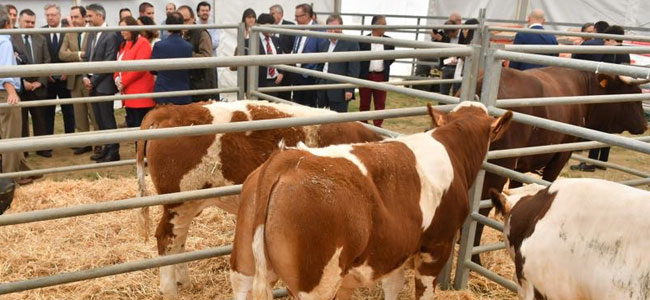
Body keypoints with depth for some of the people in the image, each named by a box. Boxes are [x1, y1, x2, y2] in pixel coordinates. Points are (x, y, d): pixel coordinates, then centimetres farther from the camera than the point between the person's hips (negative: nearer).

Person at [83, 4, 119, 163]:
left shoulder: (110, 36, -11)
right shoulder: (91, 35, 14)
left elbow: (108, 63, -15)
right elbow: (87, 57, 17)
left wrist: (93, 80, -13)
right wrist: (86, 77, 2)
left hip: (104, 85, -8)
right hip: (93, 85, 8)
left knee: (107, 120, -2)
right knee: (100, 120, 12)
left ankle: (113, 152, 6)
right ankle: (107, 149, 22)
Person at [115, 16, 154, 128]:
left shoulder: (142, 42, -7)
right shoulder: (124, 45, 20)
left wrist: (123, 82, -12)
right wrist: (117, 78, 0)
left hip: (139, 94, -9)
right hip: (128, 94, 9)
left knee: (139, 126, -8)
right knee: (130, 124, 10)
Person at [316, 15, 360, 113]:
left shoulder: (351, 44, -6)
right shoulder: (324, 44, 14)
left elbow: (353, 70, -10)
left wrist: (349, 90, -15)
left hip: (339, 91, -6)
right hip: (323, 91, 6)